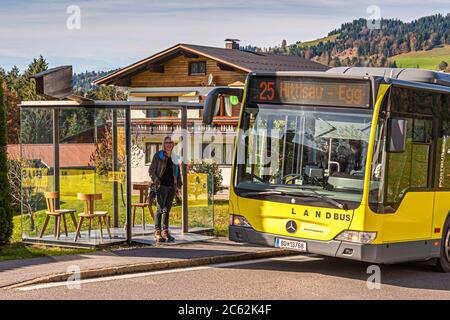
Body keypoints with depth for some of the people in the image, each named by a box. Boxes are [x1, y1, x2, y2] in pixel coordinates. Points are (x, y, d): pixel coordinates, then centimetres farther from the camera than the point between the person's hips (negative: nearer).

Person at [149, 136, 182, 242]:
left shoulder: (174, 157, 15)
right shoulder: (158, 155, 0)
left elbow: (178, 173, 21)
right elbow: (151, 170, -2)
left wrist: (178, 185, 12)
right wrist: (156, 181, -12)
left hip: (172, 186, 5)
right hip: (162, 186, -5)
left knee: (167, 209, 9)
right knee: (160, 209, -7)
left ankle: (165, 231, 14)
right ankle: (157, 232, -6)